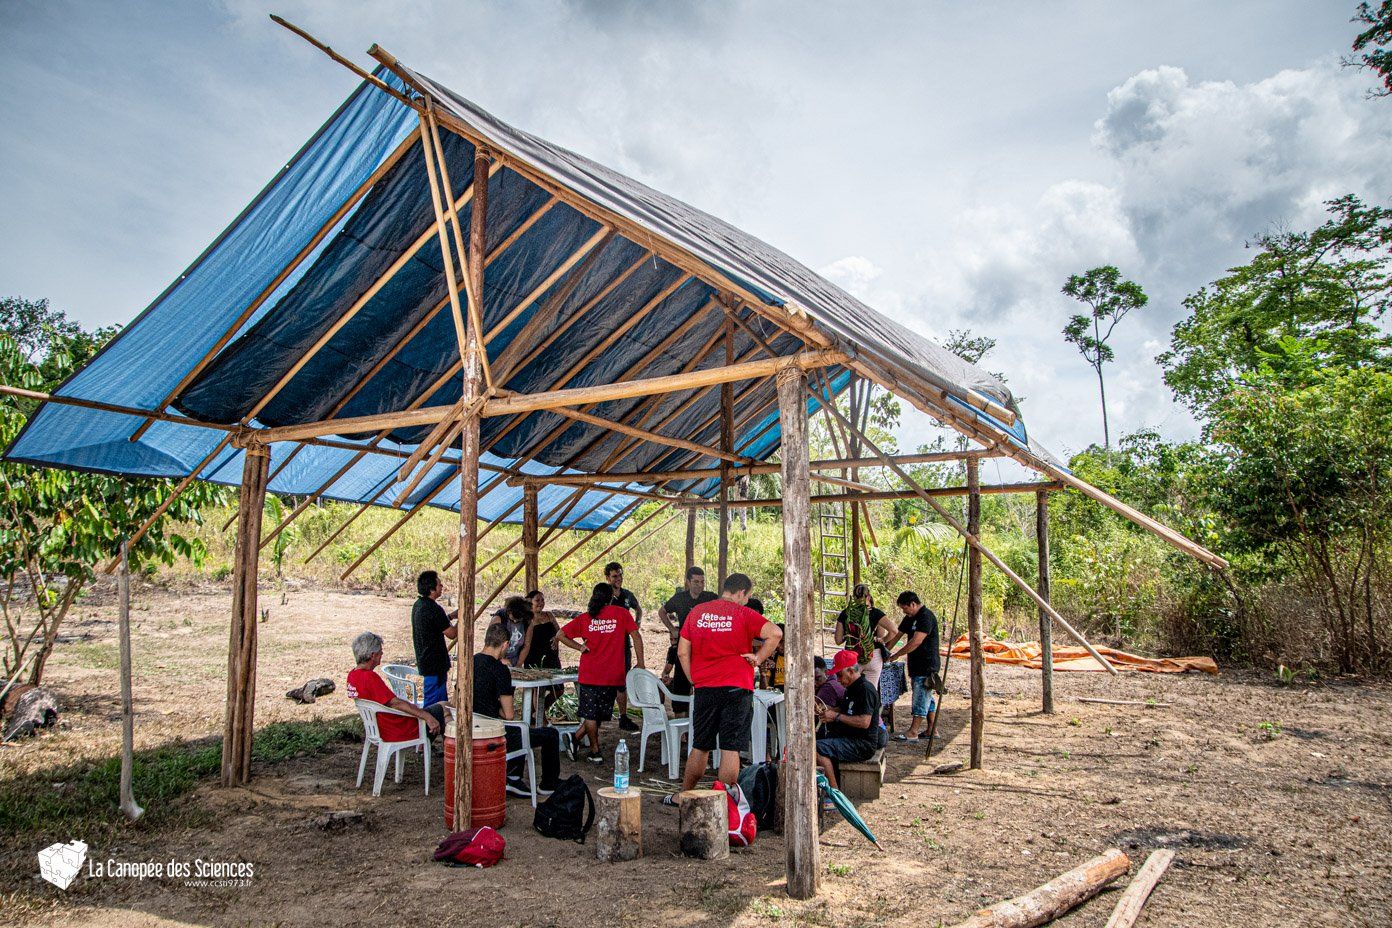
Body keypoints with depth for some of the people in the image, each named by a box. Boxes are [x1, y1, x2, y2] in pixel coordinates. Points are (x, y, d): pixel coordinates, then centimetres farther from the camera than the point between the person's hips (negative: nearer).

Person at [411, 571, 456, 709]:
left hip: (424, 660, 10)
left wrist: (451, 616, 16)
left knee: (442, 701, 19)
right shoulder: (433, 608, -22)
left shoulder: (418, 605, 7)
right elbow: (451, 634, -16)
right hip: (435, 663, -10)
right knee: (434, 702, -3)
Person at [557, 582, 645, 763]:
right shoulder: (621, 614, 1)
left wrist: (580, 647, 6)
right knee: (601, 713, 14)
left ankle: (595, 752, 12)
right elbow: (636, 636, -4)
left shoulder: (585, 618, 6)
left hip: (590, 673, 1)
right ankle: (576, 739, 11)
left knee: (591, 714, 10)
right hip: (613, 675, -1)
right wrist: (640, 664, 1)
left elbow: (560, 635, 2)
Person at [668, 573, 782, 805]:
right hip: (736, 689, -4)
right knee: (730, 749, 1)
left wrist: (693, 679, 11)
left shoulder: (697, 612, 8)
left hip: (704, 688, 4)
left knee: (700, 747, 17)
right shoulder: (743, 614, -4)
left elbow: (682, 652, 7)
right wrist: (758, 658, -8)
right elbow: (775, 633, -17)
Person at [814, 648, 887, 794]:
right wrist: (827, 709, 7)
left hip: (863, 745, -11)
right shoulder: (852, 688, 15)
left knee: (818, 748, -24)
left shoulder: (866, 689, -17)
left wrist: (836, 716, -21)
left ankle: (834, 791, -18)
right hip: (851, 738, 11)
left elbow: (864, 722, -26)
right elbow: (843, 710, 27)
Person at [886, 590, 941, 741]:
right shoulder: (910, 618, 14)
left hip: (927, 666, -10)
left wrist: (896, 655, -19)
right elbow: (896, 635, 17)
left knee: (921, 698, -7)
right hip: (917, 665, 10)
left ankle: (913, 732, -7)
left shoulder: (926, 616, -18)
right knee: (928, 698, 13)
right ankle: (931, 729, 19)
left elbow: (916, 641, -25)